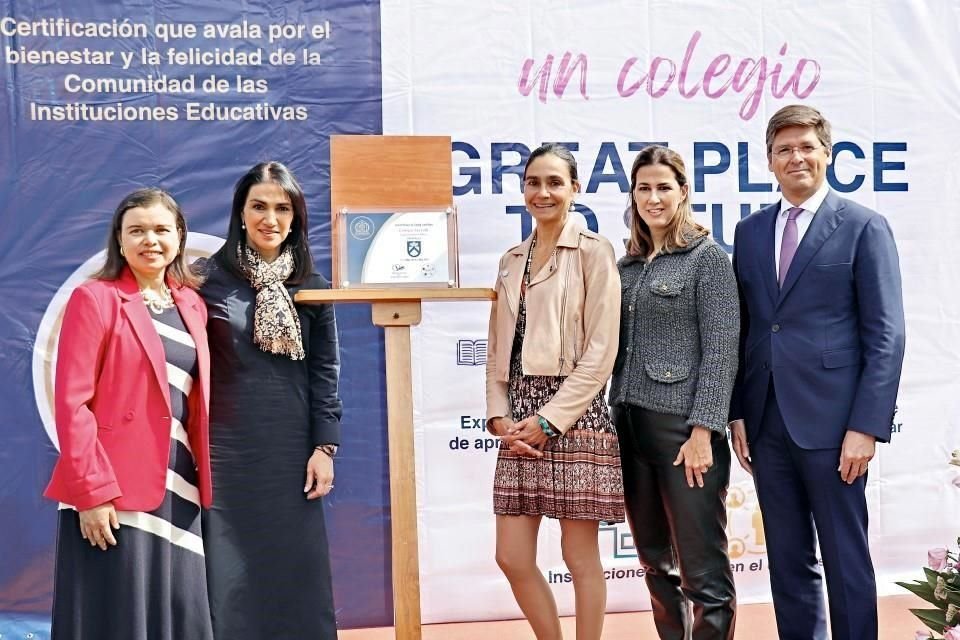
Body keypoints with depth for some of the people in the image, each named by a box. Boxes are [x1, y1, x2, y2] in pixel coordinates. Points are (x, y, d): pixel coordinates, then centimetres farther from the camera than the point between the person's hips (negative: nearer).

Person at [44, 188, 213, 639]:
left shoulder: (192, 306, 14)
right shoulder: (94, 298, -4)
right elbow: (71, 402, -10)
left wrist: (203, 479, 9)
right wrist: (91, 490, -16)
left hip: (178, 491, 6)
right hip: (113, 494, -6)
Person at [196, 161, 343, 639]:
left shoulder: (312, 286, 6)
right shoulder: (208, 278, -1)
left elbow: (326, 373, 6)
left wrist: (325, 446, -1)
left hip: (290, 449, 2)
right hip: (224, 445, -2)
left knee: (293, 570, 6)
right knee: (228, 572, 2)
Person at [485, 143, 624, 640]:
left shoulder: (593, 252, -3)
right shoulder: (512, 261, 15)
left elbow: (600, 352, -9)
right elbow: (498, 348, 14)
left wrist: (549, 420, -13)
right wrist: (500, 416, 0)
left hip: (573, 416, -6)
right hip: (520, 421, 6)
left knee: (580, 557, 2)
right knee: (512, 558, 6)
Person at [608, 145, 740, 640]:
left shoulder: (707, 257, -4)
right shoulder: (628, 264, 14)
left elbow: (721, 351, -10)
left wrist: (703, 432, -16)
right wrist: (615, 419, 11)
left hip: (683, 428, -6)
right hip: (630, 426, 6)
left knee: (702, 570, -2)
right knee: (655, 562, 14)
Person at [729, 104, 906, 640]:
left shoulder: (864, 227, -2)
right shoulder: (750, 231, 12)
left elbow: (886, 336, -6)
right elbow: (743, 330, 13)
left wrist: (866, 426, -13)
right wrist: (738, 412, 6)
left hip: (831, 420, -4)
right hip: (767, 421, 5)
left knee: (846, 560, 4)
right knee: (789, 560, 12)